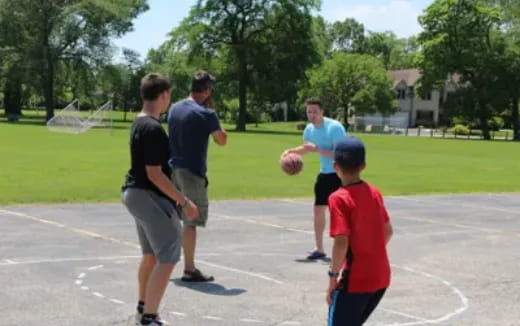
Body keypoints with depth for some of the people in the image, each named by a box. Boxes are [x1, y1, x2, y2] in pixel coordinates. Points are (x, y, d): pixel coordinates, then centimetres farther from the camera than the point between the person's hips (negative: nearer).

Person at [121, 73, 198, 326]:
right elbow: (154, 174, -24)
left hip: (135, 193, 11)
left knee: (151, 254, 23)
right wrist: (184, 202, -21)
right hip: (149, 196, -11)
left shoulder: (139, 123, 9)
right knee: (167, 258, -7)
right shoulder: (153, 128, -22)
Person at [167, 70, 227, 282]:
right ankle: (189, 270, 0)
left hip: (173, 169, 7)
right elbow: (222, 141, -1)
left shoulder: (174, 108, 8)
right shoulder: (206, 114, -13)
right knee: (191, 221, -3)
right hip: (192, 173, -7)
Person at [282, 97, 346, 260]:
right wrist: (290, 151, 2)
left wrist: (317, 149, -33)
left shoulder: (335, 127, -22)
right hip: (325, 174, 8)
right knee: (318, 209, 9)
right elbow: (306, 148, 21)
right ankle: (319, 249, 20)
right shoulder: (309, 129, 1)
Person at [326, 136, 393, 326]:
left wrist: (333, 275, -11)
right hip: (381, 277, 7)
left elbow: (341, 242, -21)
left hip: (356, 280, -7)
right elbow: (388, 231, 14)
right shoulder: (374, 193, 6)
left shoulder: (339, 198, -15)